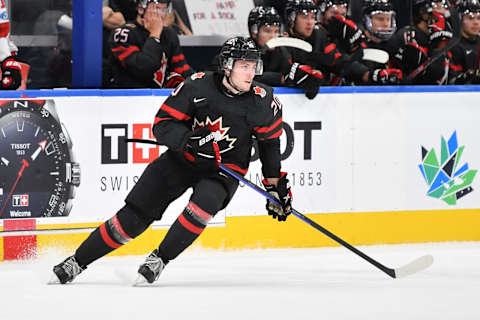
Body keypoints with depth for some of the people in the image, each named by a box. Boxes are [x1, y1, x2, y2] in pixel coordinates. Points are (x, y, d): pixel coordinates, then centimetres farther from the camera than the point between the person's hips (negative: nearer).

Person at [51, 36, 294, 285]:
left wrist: (276, 185, 7)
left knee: (205, 202, -33)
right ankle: (77, 262, 9)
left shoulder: (262, 101, -12)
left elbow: (269, 141, 5)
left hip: (224, 170, 0)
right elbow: (162, 124, -15)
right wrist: (190, 140, -33)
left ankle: (159, 260, -16)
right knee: (133, 217, -6)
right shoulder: (198, 86, -17)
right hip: (181, 160, 0)